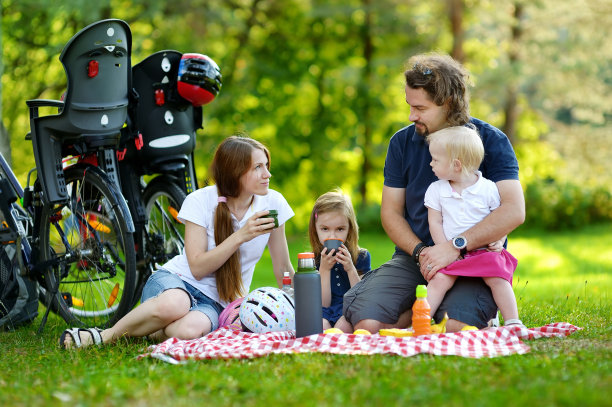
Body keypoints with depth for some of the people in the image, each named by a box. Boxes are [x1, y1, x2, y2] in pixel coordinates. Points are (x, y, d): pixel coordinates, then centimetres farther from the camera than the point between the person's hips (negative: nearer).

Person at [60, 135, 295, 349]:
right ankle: (106, 335, -18)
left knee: (189, 330, -39)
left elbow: (283, 270, 8)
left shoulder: (272, 203, -2)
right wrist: (240, 236, -23)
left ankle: (152, 331, -5)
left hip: (216, 302, 1)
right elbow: (198, 267, -15)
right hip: (176, 280, -1)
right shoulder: (201, 201, -10)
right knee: (174, 304, -43)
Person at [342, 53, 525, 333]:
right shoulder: (402, 142, 6)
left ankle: (486, 317, 3)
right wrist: (421, 252, -11)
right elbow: (391, 211, 9)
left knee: (458, 326, -33)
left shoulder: (490, 141, -5)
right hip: (414, 256, 3)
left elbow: (514, 211, -17)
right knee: (366, 323, -22)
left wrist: (454, 247, -25)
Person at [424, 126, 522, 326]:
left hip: (484, 252, -1)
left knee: (498, 279, -22)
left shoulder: (488, 188, -2)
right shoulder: (436, 190, 5)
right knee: (439, 280, -22)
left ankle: (513, 322, -14)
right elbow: (435, 223, 3)